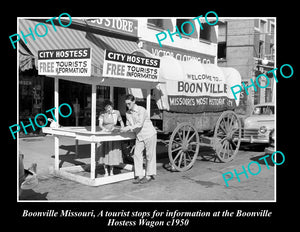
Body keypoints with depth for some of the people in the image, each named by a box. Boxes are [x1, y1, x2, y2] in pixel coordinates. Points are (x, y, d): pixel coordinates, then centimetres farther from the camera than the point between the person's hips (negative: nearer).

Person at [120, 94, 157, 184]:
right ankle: (139, 176, 5)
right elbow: (129, 125, 13)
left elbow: (140, 124, -26)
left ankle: (149, 175, 13)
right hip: (139, 136, 6)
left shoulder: (141, 110, -18)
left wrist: (129, 128, -33)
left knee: (150, 155, 2)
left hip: (149, 134, -6)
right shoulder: (128, 113, 3)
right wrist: (126, 128, -8)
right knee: (137, 154, -2)